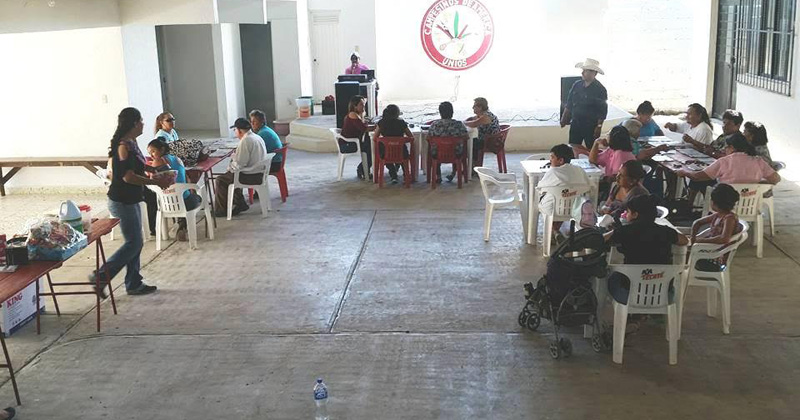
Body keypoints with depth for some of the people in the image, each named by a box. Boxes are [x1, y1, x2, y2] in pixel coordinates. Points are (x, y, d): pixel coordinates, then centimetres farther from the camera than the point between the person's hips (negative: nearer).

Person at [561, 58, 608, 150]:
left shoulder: (600, 89, -9)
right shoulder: (577, 85, 5)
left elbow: (602, 111, -9)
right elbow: (569, 105, 13)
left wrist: (599, 127, -13)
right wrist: (564, 118, 9)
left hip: (591, 125, -4)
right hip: (575, 123, 5)